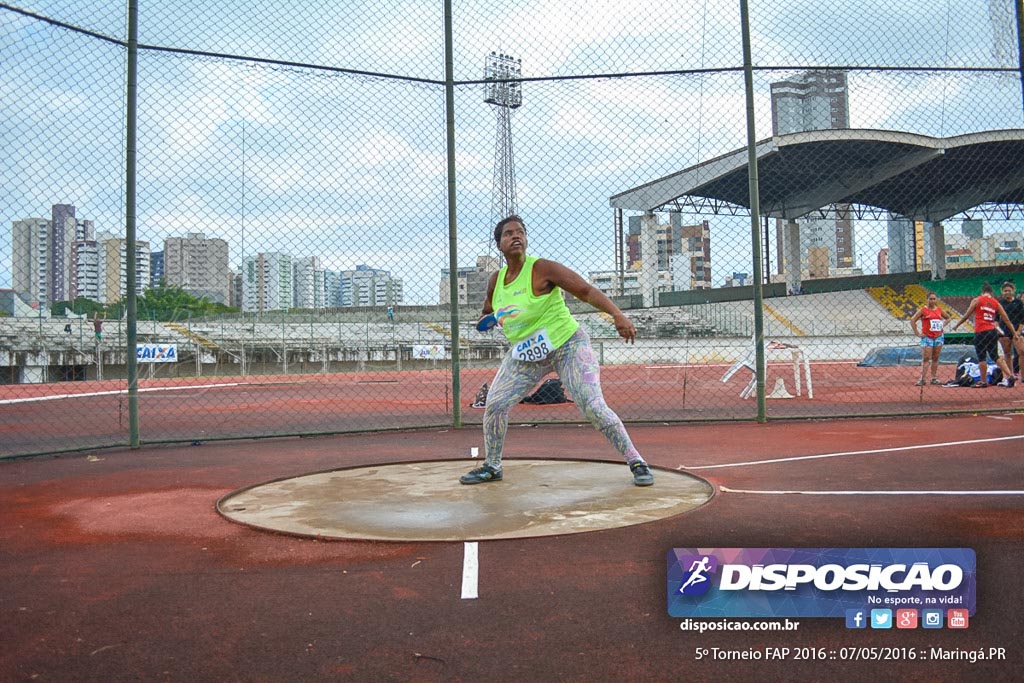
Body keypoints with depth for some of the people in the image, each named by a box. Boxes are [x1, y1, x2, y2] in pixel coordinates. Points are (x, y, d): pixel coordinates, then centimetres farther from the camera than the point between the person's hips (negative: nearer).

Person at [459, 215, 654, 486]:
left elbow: (586, 290, -24)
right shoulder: (496, 281, 2)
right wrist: (486, 319, -4)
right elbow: (488, 310, 22)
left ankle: (636, 462, -1)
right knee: (494, 404, 0)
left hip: (567, 346, -6)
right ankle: (492, 466, 20)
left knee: (593, 406, -16)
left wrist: (617, 314, -39)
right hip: (524, 355, 6)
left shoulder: (542, 269, -17)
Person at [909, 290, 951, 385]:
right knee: (926, 359, -8)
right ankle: (922, 379, -8)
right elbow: (912, 321, -8)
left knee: (935, 359, 8)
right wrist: (918, 333, -11)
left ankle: (934, 378, 13)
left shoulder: (939, 310, 8)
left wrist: (943, 325, 9)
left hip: (938, 337, 4)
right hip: (927, 337, -4)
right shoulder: (923, 310, -5)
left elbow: (948, 317, 26)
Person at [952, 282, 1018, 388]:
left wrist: (956, 325, 14)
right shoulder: (996, 303, 10)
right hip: (993, 332, 5)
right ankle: (1009, 376, 5)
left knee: (982, 357, 3)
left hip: (981, 332, -4)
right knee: (995, 356, 15)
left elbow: (967, 315, 1)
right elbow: (1006, 320, 10)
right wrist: (1014, 333, 16)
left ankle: (983, 382, 8)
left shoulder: (977, 300, -1)